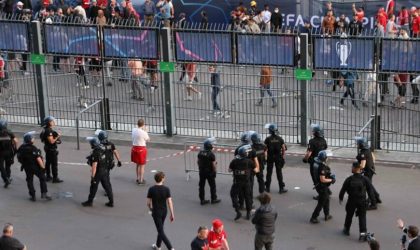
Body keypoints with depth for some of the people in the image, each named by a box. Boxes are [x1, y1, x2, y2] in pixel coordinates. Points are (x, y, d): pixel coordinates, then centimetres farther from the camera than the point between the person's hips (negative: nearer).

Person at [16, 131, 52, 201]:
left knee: (29, 181, 14)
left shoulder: (21, 148, -3)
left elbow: (19, 159, 7)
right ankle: (44, 193, 5)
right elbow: (38, 159, -24)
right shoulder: (33, 149, -22)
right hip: (36, 167, -5)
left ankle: (33, 196, 14)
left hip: (27, 168, 5)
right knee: (42, 178, 11)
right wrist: (43, 167, -17)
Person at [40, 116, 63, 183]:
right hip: (51, 149, -11)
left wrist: (56, 141, 12)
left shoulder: (46, 130, 10)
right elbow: (51, 141, -26)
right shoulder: (49, 131, -23)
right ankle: (55, 178, -2)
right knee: (54, 164, -5)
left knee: (48, 162, 16)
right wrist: (57, 137, -19)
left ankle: (48, 176, 25)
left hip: (48, 149, 11)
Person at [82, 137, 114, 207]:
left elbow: (94, 165, -24)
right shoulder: (103, 149, 2)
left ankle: (90, 201, 21)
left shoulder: (95, 152, -23)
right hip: (105, 171, 8)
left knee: (93, 187, 8)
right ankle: (111, 202, 13)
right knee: (107, 186, 11)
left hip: (98, 172, -7)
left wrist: (93, 175, -20)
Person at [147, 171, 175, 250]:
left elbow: (148, 203, -8)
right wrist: (172, 214, -4)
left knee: (161, 231, -1)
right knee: (160, 229, 23)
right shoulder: (166, 189, -12)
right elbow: (169, 202, -11)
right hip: (164, 211, 3)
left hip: (156, 212, -3)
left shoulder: (151, 189, -15)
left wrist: (150, 209, 14)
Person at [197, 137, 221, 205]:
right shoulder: (211, 154, -20)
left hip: (202, 172, 5)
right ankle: (214, 199, 19)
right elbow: (214, 165, -18)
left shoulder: (200, 153, -2)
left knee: (201, 185, 11)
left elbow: (198, 162, 7)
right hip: (210, 172, -5)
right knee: (212, 186, 10)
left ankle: (202, 199, 15)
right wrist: (215, 171, -3)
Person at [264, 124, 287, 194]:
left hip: (270, 157, -1)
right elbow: (283, 149, -2)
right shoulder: (280, 139, -3)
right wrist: (283, 156, 7)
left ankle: (267, 187, 15)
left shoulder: (268, 139, -7)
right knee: (279, 172, 4)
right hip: (278, 157, 1)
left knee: (269, 172, 10)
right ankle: (281, 188, 3)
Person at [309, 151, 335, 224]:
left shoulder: (316, 163, -2)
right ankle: (313, 218, 10)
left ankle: (327, 215, 38)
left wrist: (330, 176, 7)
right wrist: (331, 180, -16)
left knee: (326, 200, 26)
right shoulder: (322, 167, -30)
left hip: (318, 185, 9)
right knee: (321, 203, 4)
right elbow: (322, 180, -30)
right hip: (322, 187, -9)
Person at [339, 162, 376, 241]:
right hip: (362, 201, 0)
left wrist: (340, 198, 14)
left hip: (351, 201, 0)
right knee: (362, 216, 5)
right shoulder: (365, 179, -9)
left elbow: (343, 189, -3)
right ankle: (363, 233, -6)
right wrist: (373, 200, 7)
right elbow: (370, 190, -4)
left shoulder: (349, 179, -12)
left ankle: (346, 229, 34)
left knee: (349, 215, 19)